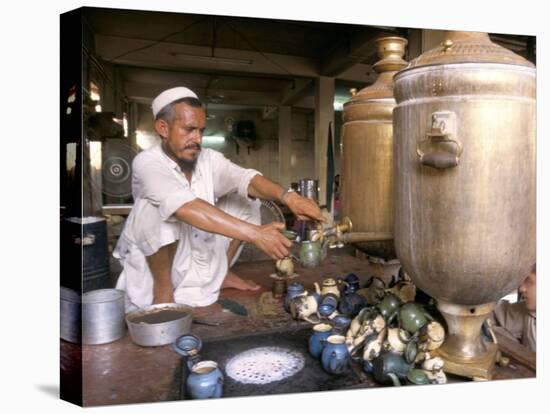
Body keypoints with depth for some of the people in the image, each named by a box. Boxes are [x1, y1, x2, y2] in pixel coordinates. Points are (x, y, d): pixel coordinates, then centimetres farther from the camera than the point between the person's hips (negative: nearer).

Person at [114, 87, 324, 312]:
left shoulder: (208, 158, -8)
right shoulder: (147, 162, -25)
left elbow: (245, 179, -25)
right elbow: (187, 209, -40)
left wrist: (287, 196, -45)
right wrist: (254, 233, -48)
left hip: (202, 262, 5)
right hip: (152, 272, -4)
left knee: (247, 199, -5)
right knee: (158, 208, -32)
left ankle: (221, 272, 5)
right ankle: (163, 288, -13)